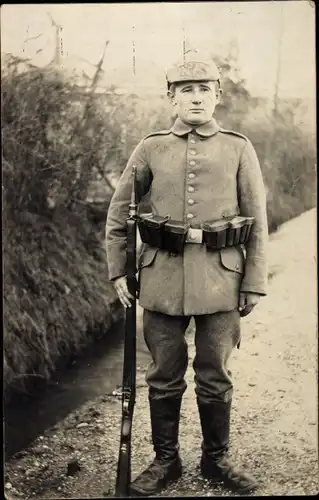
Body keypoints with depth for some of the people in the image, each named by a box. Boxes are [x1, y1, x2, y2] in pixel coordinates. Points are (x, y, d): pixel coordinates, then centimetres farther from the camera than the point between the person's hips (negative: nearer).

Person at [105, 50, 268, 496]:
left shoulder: (239, 149, 3)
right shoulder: (150, 149, 5)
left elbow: (258, 222, 4)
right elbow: (119, 211, 11)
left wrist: (254, 284, 0)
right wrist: (118, 271, 6)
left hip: (220, 278, 0)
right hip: (162, 277, 1)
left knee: (215, 377, 10)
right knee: (164, 376, 9)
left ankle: (217, 459, 28)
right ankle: (165, 460, 26)